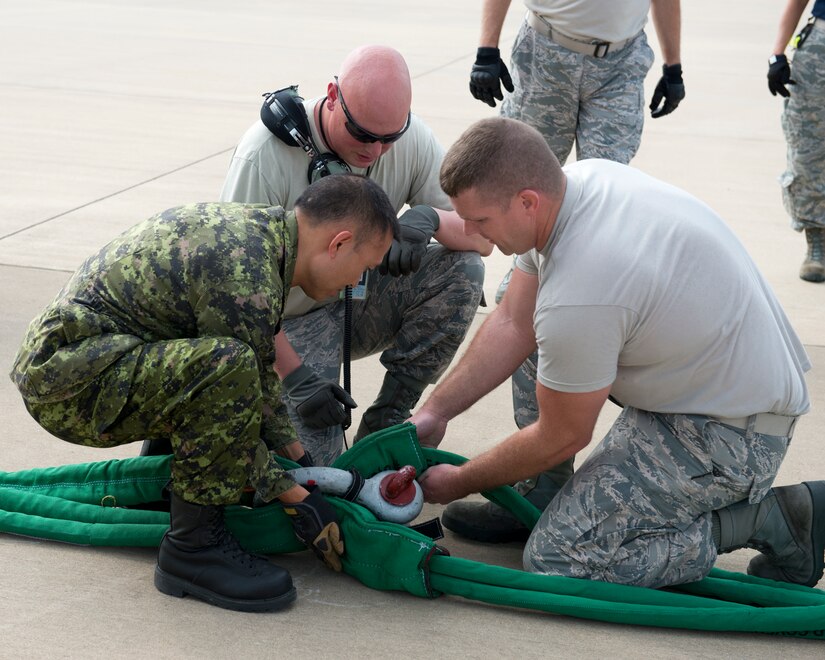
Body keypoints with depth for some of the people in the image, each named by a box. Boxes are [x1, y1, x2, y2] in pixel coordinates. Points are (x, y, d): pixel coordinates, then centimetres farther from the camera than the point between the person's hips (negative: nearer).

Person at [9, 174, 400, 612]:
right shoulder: (248, 280, -23)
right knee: (229, 366, -32)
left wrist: (298, 456, 18)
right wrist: (294, 498, -9)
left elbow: (262, 370, 19)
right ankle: (192, 547, -19)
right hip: (64, 380, -10)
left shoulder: (253, 224, 8)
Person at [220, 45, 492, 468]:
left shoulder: (410, 138, -13)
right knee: (315, 468, -23)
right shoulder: (267, 152, -27)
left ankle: (385, 422, -10)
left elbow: (482, 236, -10)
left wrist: (430, 219, -34)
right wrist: (296, 377, -32)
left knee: (463, 269, -21)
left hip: (362, 300, 5)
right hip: (291, 322, -5)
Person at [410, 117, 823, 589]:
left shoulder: (578, 294, -31)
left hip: (732, 439, -10)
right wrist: (434, 413, 7)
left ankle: (766, 519, -7)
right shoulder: (580, 179, -3)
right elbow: (513, 324, 9)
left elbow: (562, 440, -14)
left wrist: (458, 484, 0)